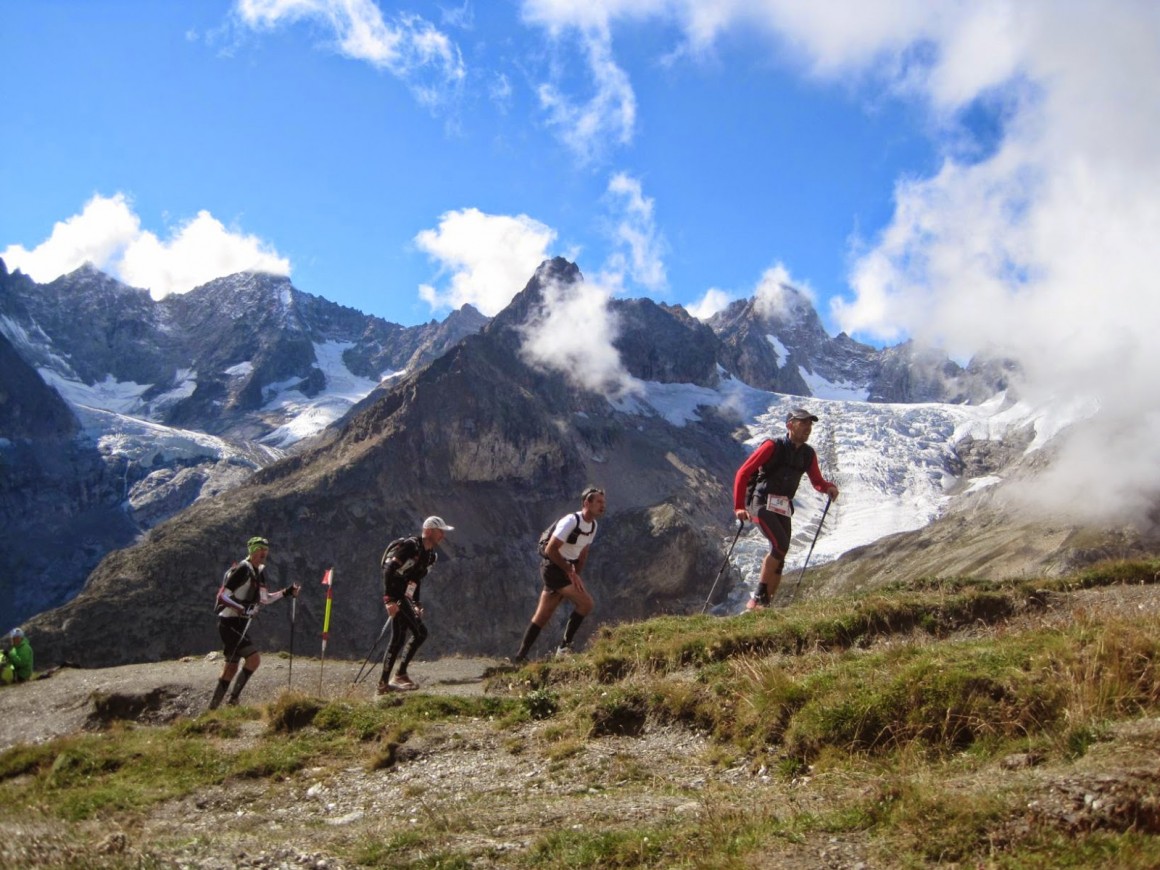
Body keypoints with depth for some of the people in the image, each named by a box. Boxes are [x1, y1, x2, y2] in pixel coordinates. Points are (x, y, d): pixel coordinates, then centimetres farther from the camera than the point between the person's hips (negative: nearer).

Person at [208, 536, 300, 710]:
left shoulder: (259, 572, 12)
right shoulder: (242, 570, -15)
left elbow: (264, 599, 20)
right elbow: (223, 595, -19)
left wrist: (287, 592, 11)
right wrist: (240, 608, -32)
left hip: (240, 624, 9)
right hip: (230, 623, -9)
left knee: (232, 667, 12)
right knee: (254, 658, -18)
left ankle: (213, 707, 21)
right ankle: (233, 698, -9)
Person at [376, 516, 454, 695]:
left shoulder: (431, 555, 12)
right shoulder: (410, 546, -16)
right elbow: (388, 570, -21)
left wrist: (416, 604, 17)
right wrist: (389, 599, -26)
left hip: (404, 598, 9)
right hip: (395, 596, -9)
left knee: (398, 639, 9)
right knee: (420, 633, -15)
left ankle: (384, 684, 14)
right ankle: (400, 675, -9)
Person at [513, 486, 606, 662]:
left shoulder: (593, 525, 7)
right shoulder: (571, 521, -20)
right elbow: (551, 549, -22)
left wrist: (576, 574, 5)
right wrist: (570, 571, -16)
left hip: (564, 571, 9)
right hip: (553, 568, -9)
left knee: (542, 616, 11)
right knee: (586, 603, -15)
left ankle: (521, 656, 18)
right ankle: (564, 646, -5)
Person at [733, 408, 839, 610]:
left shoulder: (808, 454, 5)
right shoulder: (772, 447, -12)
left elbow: (817, 481, 15)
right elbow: (743, 473, -13)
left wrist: (829, 487, -10)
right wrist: (739, 507, -18)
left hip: (783, 509, 7)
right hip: (762, 504, -7)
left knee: (780, 558, 3)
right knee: (780, 545, -23)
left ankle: (765, 604, 11)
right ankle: (757, 597, -16)